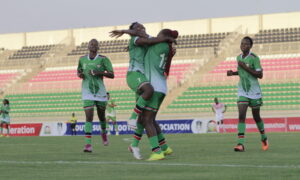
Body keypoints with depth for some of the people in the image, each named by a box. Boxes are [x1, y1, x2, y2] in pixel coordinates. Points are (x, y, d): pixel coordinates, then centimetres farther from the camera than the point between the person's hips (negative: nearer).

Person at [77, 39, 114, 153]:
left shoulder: (103, 59, -5)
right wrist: (79, 74, -2)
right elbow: (79, 71, 23)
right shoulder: (82, 59, 5)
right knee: (89, 117, -14)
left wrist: (99, 72, -24)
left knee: (101, 116, 15)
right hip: (87, 93, 0)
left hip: (100, 92, 0)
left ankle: (104, 133, 48)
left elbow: (112, 75, -9)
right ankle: (88, 144, -17)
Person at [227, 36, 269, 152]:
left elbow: (260, 75, -17)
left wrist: (245, 67, -22)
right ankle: (241, 144, -21)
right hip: (242, 91, 4)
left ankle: (264, 138, 36)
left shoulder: (254, 58, -12)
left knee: (256, 117, 10)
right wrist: (233, 73, 5)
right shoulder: (239, 57, 7)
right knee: (241, 115, -13)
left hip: (254, 91, -4)